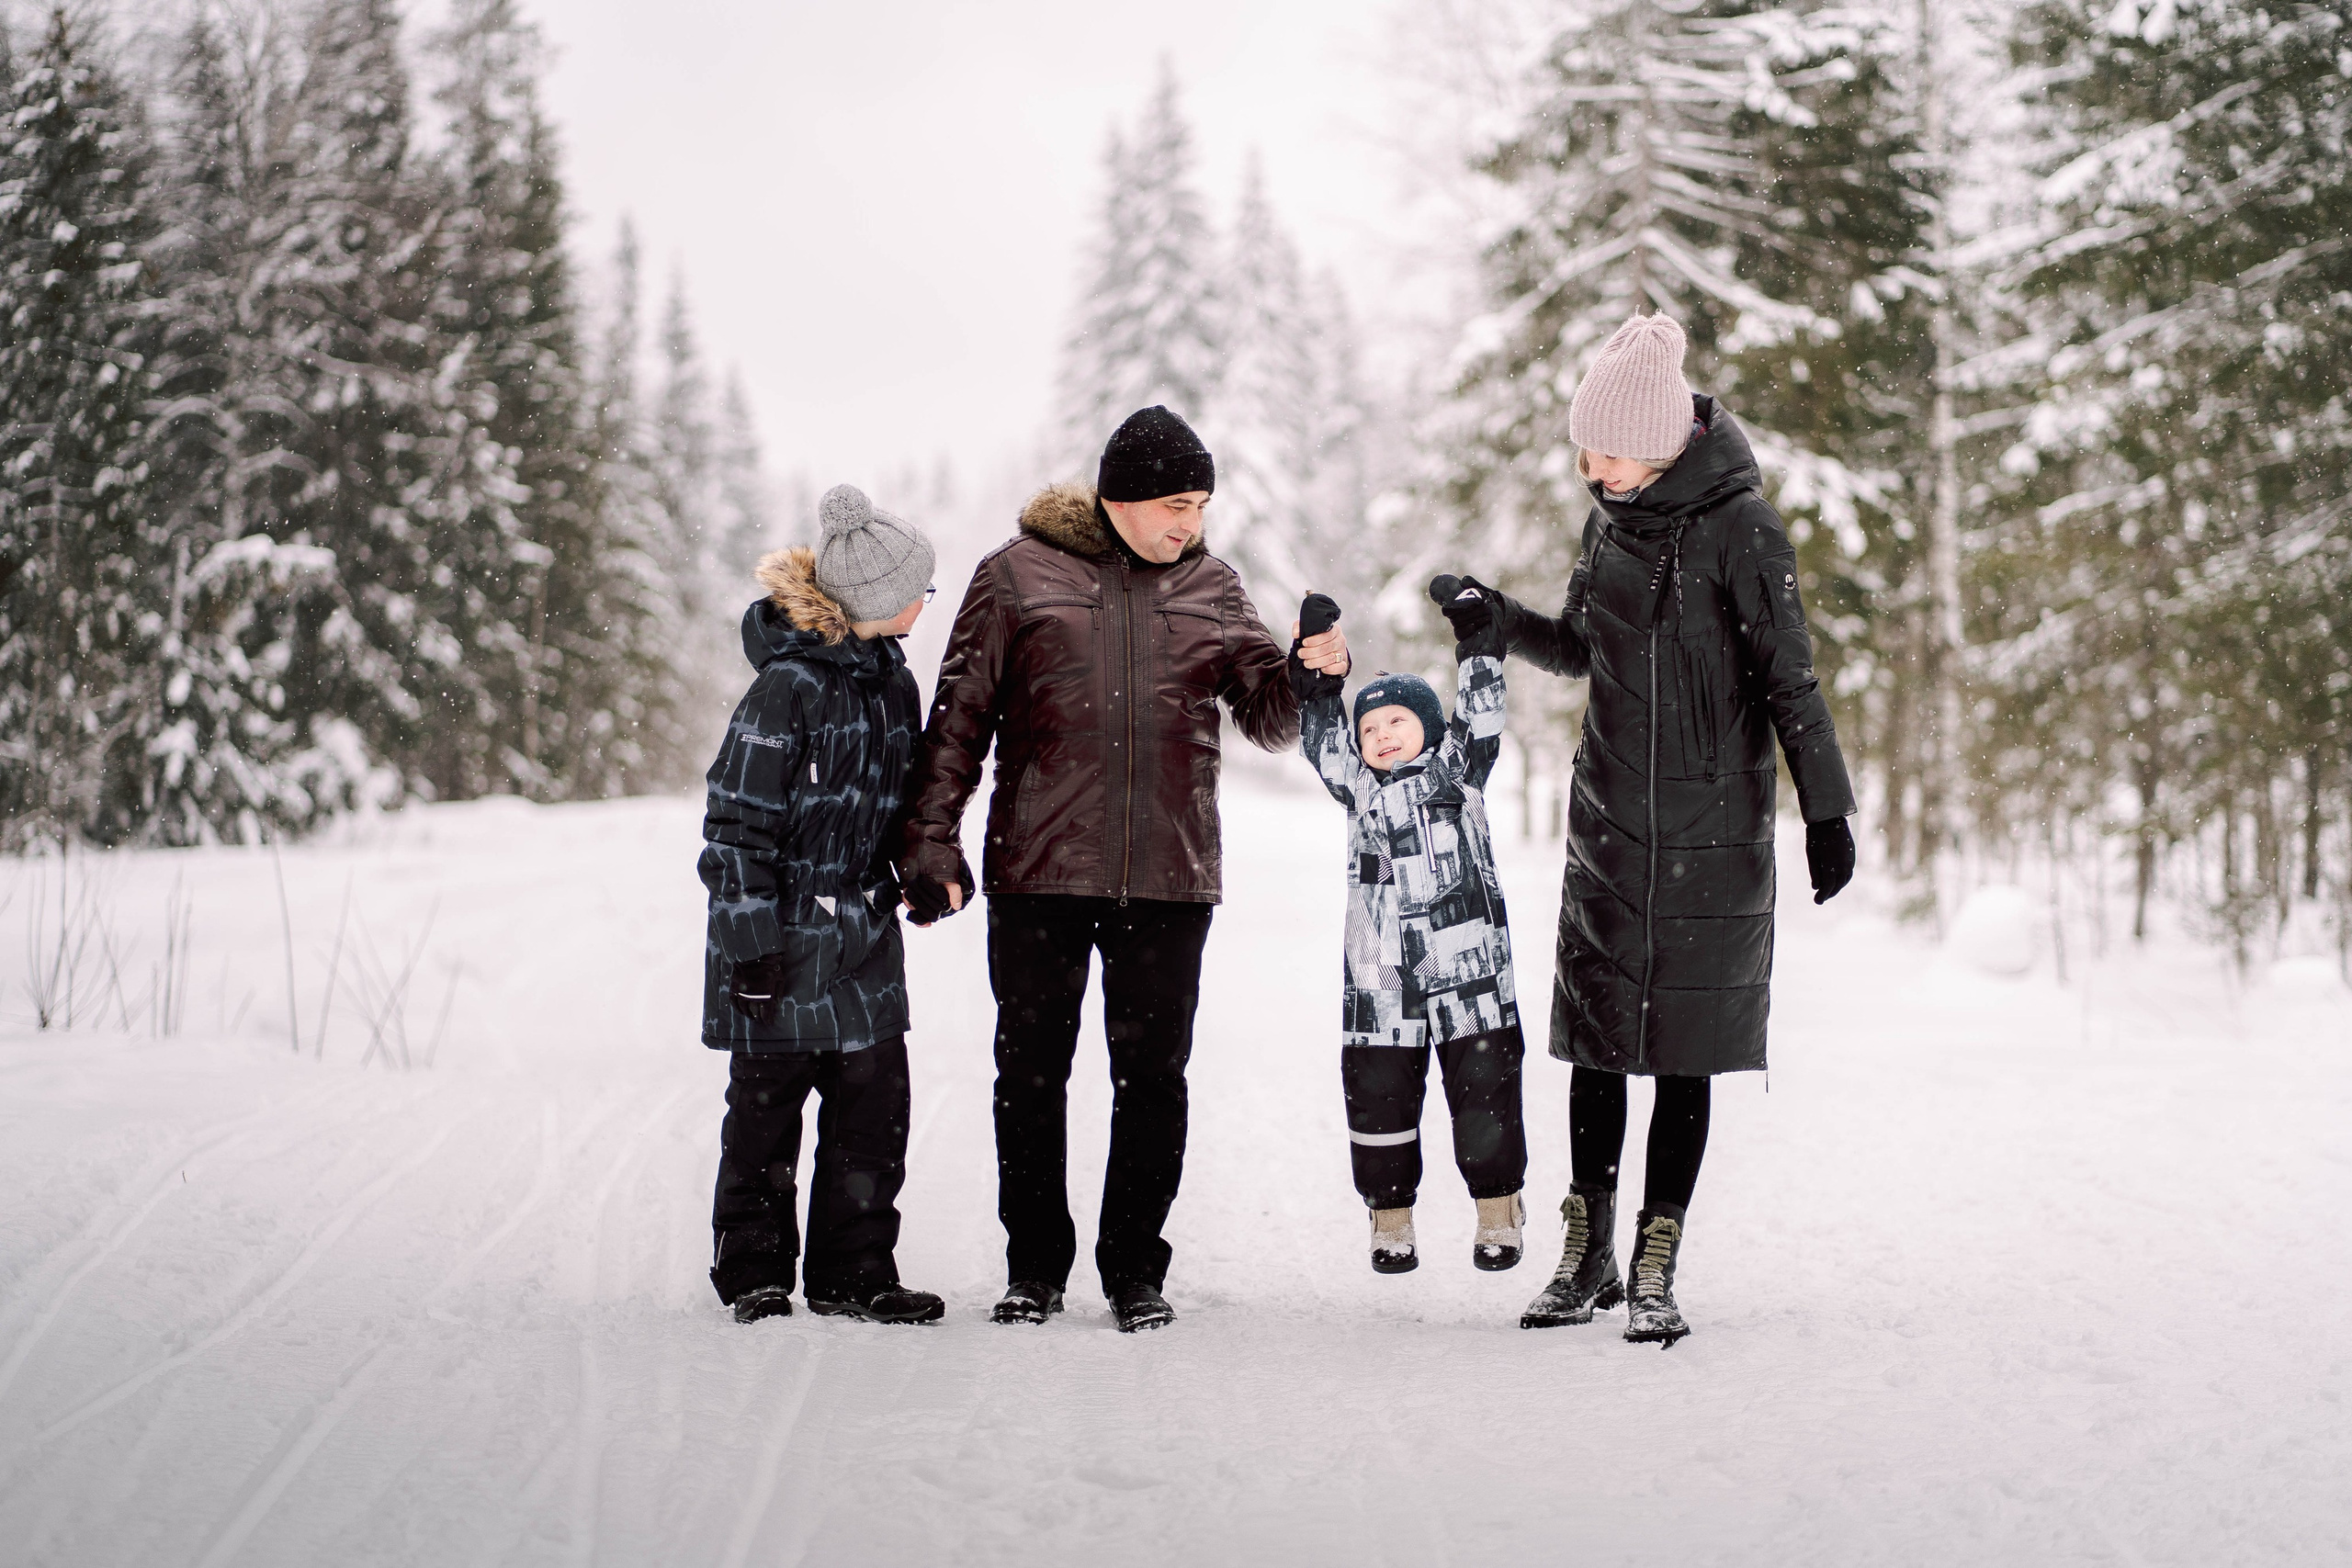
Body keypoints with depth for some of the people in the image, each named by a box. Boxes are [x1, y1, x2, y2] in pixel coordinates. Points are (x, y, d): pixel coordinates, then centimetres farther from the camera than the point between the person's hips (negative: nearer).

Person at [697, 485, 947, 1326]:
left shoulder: (892, 680, 8)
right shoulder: (787, 689, -16)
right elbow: (738, 823, -15)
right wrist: (754, 943, -16)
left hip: (865, 940, 7)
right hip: (787, 942, -7)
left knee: (875, 1103, 4)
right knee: (766, 1107, 4)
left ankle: (855, 1271, 14)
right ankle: (755, 1272, 16)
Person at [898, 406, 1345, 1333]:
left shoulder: (1209, 587, 10)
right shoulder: (1019, 576, 2)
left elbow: (1269, 717, 8)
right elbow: (959, 717, 4)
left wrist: (1311, 671, -13)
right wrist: (932, 842, -3)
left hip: (1169, 876, 2)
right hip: (1038, 873, -2)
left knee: (1152, 1075, 4)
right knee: (1031, 1071, 5)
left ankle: (1134, 1269, 16)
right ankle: (1034, 1267, 18)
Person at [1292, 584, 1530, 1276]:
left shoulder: (1456, 769, 6)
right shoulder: (1358, 785, 11)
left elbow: (1480, 713, 0)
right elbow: (1321, 733, 8)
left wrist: (1476, 632, -4)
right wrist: (1316, 666, -1)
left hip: (1468, 968, -2)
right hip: (1380, 978, 2)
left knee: (1483, 1087, 2)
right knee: (1378, 1094, 3)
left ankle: (1497, 1212, 14)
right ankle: (1390, 1215, 16)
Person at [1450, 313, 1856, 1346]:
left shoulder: (1739, 528, -12)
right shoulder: (1610, 519, 7)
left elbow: (1789, 680, -9)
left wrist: (1826, 813, -9)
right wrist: (1505, 623, 2)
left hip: (1712, 831, -5)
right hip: (1609, 821, 5)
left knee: (1683, 1050, -2)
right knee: (1596, 1038, 7)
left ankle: (1654, 1270, 3)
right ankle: (1588, 1259, 17)